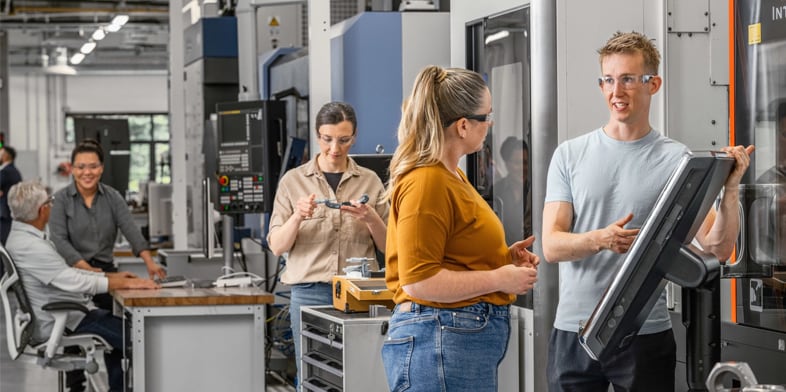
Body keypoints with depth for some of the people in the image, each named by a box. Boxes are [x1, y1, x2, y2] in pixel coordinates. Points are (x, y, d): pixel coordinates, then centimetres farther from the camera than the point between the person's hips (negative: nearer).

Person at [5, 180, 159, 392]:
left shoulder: (23, 237, 9)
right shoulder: (29, 246, -24)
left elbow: (64, 273, 17)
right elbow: (74, 282, -27)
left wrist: (111, 277, 12)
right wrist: (126, 283, -22)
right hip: (61, 325, -11)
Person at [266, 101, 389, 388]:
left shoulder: (370, 181, 7)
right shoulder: (293, 181, 5)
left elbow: (388, 246, 8)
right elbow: (277, 246, 2)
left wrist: (372, 219, -11)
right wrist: (297, 217, -16)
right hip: (309, 292, 0)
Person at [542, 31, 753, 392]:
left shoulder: (676, 160, -1)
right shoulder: (569, 155, 4)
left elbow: (718, 248, -6)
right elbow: (551, 246, -2)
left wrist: (730, 189, -21)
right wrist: (600, 239, -21)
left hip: (646, 333, -1)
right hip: (573, 331, 1)